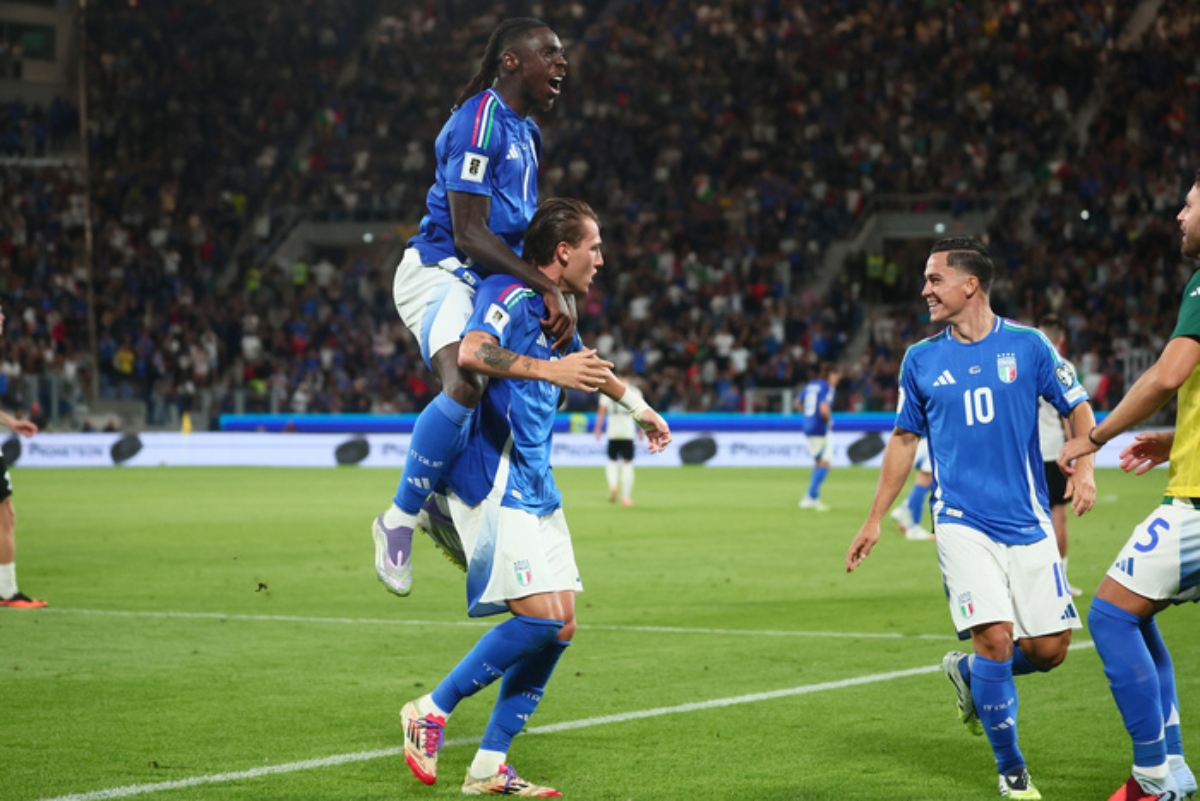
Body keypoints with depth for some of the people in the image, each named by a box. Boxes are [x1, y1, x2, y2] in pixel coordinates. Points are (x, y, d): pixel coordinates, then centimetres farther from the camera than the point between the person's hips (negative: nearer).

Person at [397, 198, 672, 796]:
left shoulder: (552, 310, 18)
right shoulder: (510, 294, -12)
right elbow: (471, 352, -32)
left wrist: (637, 407, 52)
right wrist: (548, 369, -36)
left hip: (534, 489, 10)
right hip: (494, 485, -10)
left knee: (558, 627, 4)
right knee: (541, 618, -17)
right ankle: (431, 711, -2)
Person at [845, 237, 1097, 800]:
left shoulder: (1027, 345, 1)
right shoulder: (921, 359, 5)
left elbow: (1079, 408, 8)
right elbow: (905, 439, 15)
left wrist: (1084, 468, -10)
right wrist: (874, 521, 15)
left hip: (1027, 521, 1)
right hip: (962, 523, -1)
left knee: (1049, 649, -2)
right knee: (996, 638, -16)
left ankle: (967, 672, 29)